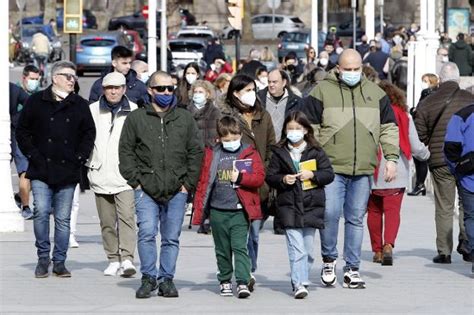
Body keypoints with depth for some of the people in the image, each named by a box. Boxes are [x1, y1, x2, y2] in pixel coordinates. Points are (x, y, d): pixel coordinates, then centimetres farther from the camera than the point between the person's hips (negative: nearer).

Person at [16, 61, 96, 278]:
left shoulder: (80, 105, 9)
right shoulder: (36, 102, 3)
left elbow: (89, 134, 15)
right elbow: (22, 131, 6)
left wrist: (80, 158, 3)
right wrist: (33, 155, -3)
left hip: (67, 172, 2)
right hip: (41, 172, -2)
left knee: (63, 218, 3)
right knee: (41, 212, -12)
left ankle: (59, 262, 12)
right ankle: (43, 257, 4)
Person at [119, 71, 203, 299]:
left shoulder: (185, 119, 9)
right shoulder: (136, 118, 5)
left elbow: (196, 152, 10)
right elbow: (126, 151, 6)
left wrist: (188, 183, 3)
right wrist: (135, 181, -2)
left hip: (176, 191, 2)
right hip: (146, 190, -2)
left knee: (171, 238, 5)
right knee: (147, 233, -13)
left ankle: (167, 279, 15)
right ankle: (149, 278, -2)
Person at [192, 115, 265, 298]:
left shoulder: (249, 153, 2)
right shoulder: (212, 155, 6)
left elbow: (259, 178, -5)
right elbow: (203, 182, 6)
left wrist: (240, 178, -18)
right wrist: (199, 211, 2)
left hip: (240, 210, -3)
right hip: (218, 211, 3)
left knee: (240, 247, -10)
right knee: (222, 249, 12)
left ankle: (243, 282, -13)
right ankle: (225, 281, 25)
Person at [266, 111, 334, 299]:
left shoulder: (316, 152, 5)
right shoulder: (279, 152, 5)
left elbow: (329, 174, 4)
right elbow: (270, 176, 7)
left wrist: (312, 175, -13)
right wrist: (283, 179, -12)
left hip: (311, 205, 2)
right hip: (289, 206, -1)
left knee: (307, 248, 8)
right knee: (296, 248, -11)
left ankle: (302, 280, 22)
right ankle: (299, 284, -16)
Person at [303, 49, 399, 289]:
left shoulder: (375, 93, 13)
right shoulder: (322, 92, 2)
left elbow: (388, 128, 16)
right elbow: (309, 130, 2)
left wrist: (391, 158, 7)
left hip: (363, 170, 3)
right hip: (332, 168, -3)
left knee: (356, 219, 6)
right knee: (330, 213, -15)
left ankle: (352, 269, 12)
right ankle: (329, 260, 5)